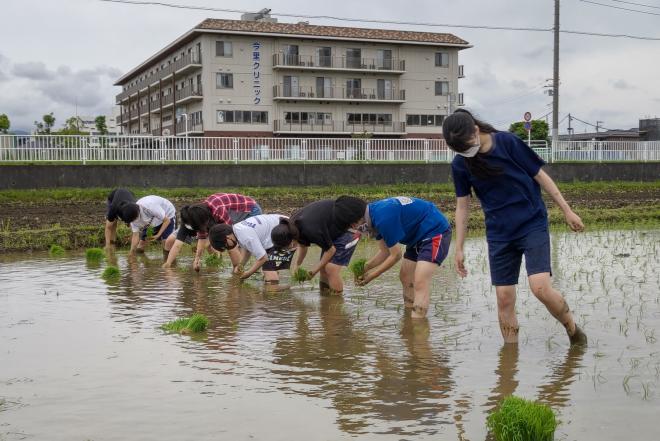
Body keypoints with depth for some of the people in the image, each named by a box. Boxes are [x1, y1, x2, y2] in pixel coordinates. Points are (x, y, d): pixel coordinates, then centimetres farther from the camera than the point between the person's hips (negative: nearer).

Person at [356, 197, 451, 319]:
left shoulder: (383, 217, -28)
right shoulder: (374, 213, 1)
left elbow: (396, 255, -18)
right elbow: (385, 252, 8)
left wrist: (372, 276, -8)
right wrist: (365, 267, -6)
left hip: (436, 231, -11)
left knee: (420, 283, -21)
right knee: (405, 277, 16)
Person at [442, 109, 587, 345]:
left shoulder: (508, 142, -12)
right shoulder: (460, 164, -3)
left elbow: (540, 175, -3)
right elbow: (462, 206, 6)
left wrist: (567, 211, -1)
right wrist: (459, 249, 6)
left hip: (533, 225, -3)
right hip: (499, 234, 3)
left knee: (541, 288, -17)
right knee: (504, 299, 1)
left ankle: (572, 328, 9)